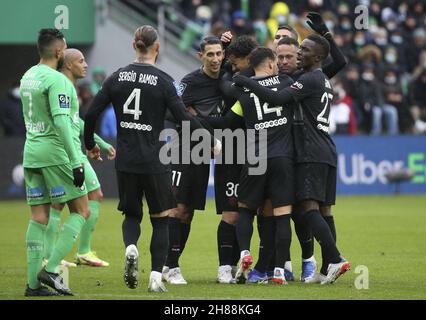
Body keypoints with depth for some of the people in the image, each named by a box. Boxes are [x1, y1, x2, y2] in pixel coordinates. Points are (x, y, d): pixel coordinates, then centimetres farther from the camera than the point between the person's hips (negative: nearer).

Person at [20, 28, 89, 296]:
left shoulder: (27, 77, 13)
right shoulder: (56, 80, -13)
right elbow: (61, 122, -21)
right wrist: (76, 162, -19)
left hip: (31, 153, 8)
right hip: (54, 153, -8)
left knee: (39, 217, 7)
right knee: (81, 211, 1)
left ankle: (34, 283, 3)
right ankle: (50, 269, -9)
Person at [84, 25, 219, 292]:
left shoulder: (118, 77, 2)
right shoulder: (162, 80, -9)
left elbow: (91, 114, 1)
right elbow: (184, 118, -13)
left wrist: (90, 145, 17)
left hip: (125, 160, 3)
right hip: (154, 161, -3)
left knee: (131, 214, 19)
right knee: (161, 219, 11)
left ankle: (131, 248, -12)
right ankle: (156, 277, 2)